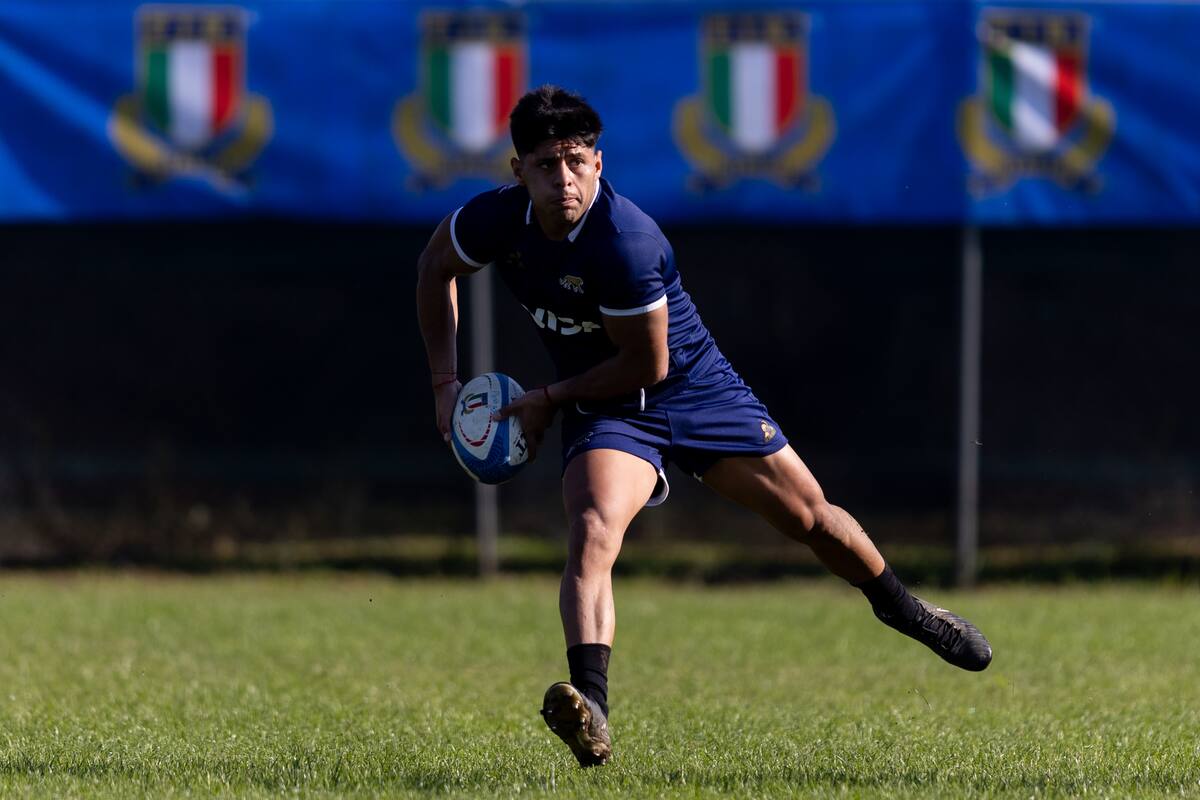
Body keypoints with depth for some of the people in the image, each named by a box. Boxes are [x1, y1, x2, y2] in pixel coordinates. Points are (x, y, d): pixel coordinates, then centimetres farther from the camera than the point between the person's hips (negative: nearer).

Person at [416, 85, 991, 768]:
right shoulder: (497, 219, -15)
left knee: (809, 517, 9)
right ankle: (591, 712, -44)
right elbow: (436, 267, 8)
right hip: (606, 412, 2)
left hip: (694, 386, -2)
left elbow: (647, 364, -22)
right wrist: (445, 379, 4)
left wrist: (549, 399, -13)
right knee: (592, 532, -27)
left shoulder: (625, 242, -32)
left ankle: (902, 608, 40)